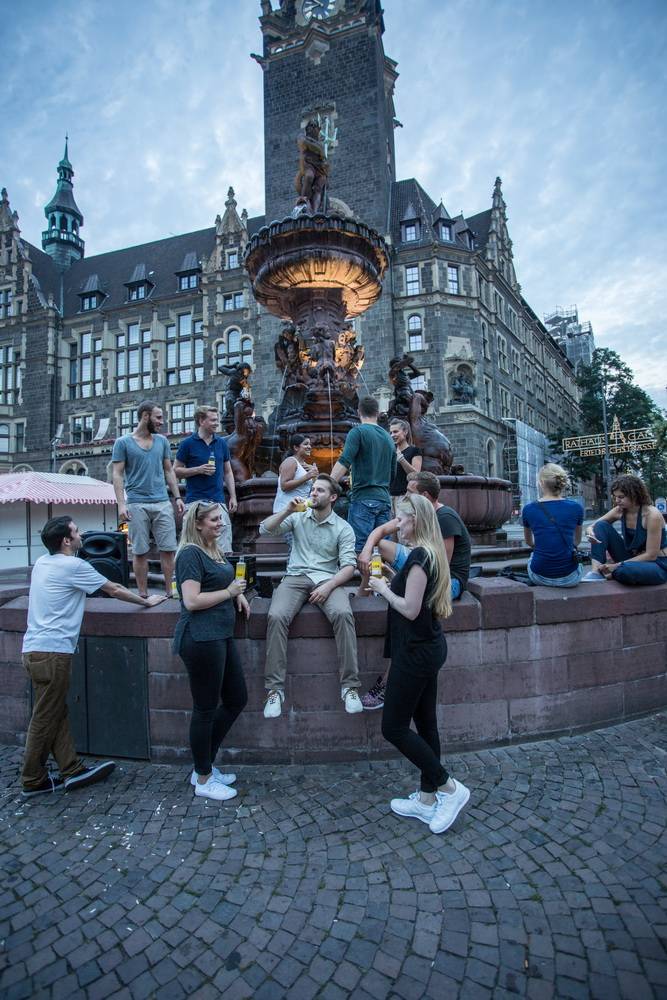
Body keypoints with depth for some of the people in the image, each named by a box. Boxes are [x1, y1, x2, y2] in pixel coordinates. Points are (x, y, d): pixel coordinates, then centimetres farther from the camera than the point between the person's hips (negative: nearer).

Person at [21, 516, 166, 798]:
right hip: (52, 651, -9)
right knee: (45, 718, 3)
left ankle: (72, 771, 19)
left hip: (35, 648, 9)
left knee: (56, 714, 12)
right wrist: (146, 601, 10)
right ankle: (33, 781, 15)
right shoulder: (73, 566, -12)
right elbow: (114, 589, -3)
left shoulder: (42, 562, 12)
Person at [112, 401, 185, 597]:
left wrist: (177, 497, 7)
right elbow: (118, 475, -2)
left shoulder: (162, 441, 13)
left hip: (162, 503, 3)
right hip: (137, 505, -3)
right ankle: (143, 594, 12)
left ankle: (170, 592, 8)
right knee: (140, 552, 3)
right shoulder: (123, 442, 2)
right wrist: (121, 504, -12)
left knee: (168, 549, 0)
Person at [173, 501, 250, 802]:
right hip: (201, 639, -10)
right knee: (206, 709, 4)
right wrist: (228, 591, -13)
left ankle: (205, 766, 31)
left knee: (236, 699, 16)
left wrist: (237, 594, 11)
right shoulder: (190, 554, -13)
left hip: (221, 636, 10)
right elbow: (191, 601, -20)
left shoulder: (214, 549, 15)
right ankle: (203, 780, 22)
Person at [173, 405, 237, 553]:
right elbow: (176, 471, 2)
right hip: (195, 501, -3)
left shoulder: (222, 443, 11)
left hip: (218, 501, 3)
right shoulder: (188, 444, -1)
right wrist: (198, 470, -13)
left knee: (224, 549, 0)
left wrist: (233, 497, 8)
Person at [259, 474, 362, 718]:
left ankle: (349, 686, -21)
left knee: (343, 614, -32)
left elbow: (349, 566, -3)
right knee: (276, 617, -27)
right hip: (296, 578, 1)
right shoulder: (298, 517, 12)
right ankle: (275, 688, -18)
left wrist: (328, 586, -18)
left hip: (327, 579, -1)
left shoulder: (343, 528, 6)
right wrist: (288, 510, -8)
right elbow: (264, 530, 4)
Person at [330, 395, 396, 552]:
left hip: (363, 499, -6)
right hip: (384, 499, 7)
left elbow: (343, 463, -16)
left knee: (359, 548, -7)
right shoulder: (388, 437, 17)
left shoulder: (358, 431, -3)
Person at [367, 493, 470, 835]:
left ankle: (448, 787, 9)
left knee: (393, 727, 1)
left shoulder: (418, 556, -20)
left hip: (416, 651, -10)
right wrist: (391, 585, 6)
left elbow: (410, 609, -23)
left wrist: (383, 589, -10)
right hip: (429, 647, 10)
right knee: (425, 723, 16)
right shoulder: (430, 554, 10)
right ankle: (427, 799, 28)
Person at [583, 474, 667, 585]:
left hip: (658, 564, -6)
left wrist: (617, 565, -22)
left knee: (625, 570, -40)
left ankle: (613, 573, -4)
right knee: (601, 525, -9)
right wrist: (590, 532, -24)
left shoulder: (652, 514, -22)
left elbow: (651, 555, -21)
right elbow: (592, 527, 2)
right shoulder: (619, 511, -5)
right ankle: (597, 572, -18)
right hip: (634, 559, 6)